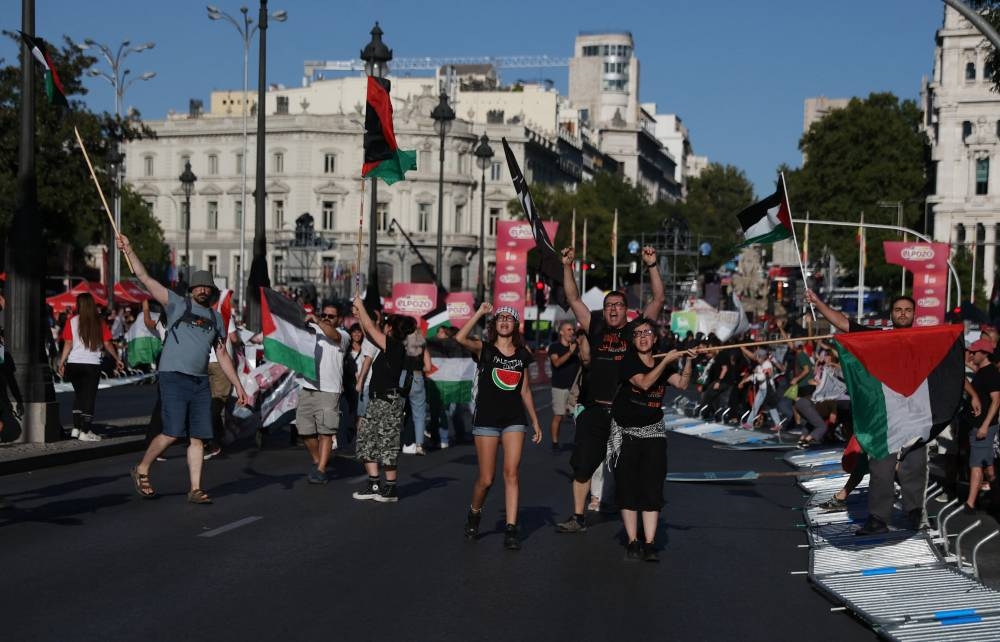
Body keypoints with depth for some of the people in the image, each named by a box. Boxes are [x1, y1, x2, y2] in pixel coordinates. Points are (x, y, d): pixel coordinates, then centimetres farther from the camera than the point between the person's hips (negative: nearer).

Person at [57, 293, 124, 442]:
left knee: (79, 394, 18)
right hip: (92, 364, -1)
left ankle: (76, 428, 15)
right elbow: (107, 344, 2)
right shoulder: (99, 323, 0)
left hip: (74, 364, 2)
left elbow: (68, 344, -5)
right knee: (89, 397, 3)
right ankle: (85, 432, 1)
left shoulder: (72, 322, -1)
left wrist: (61, 363, 1)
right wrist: (117, 359, 13)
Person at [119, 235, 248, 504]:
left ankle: (195, 489, 6)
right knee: (172, 433, -10)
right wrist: (128, 250, -4)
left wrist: (238, 385, 17)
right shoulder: (177, 304, 4)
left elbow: (222, 355, 21)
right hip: (174, 378, -5)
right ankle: (141, 470, 12)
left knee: (198, 437, 1)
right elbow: (144, 277, 1)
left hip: (201, 382, 5)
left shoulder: (216, 317, 18)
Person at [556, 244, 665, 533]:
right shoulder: (596, 329, 8)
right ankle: (578, 518, 16)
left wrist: (652, 266, -12)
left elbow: (659, 299, -3)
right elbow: (574, 299, 7)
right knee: (582, 464, 5)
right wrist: (567, 267, -1)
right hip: (596, 410, 2)